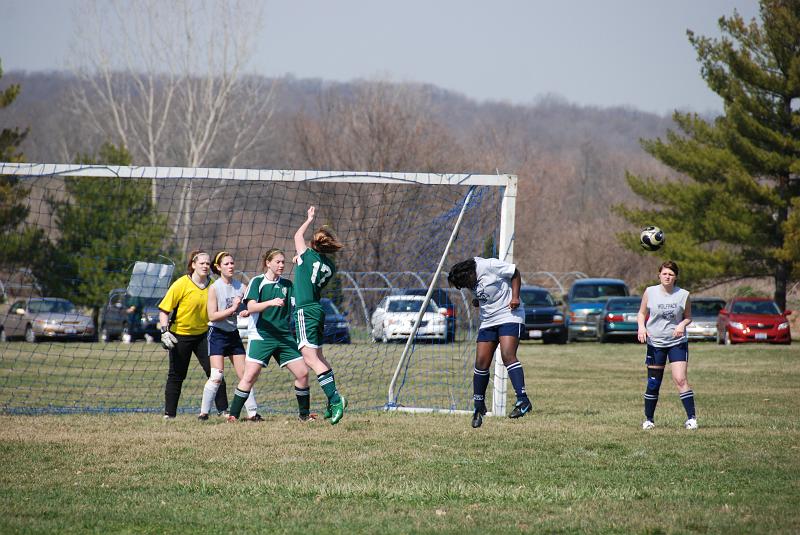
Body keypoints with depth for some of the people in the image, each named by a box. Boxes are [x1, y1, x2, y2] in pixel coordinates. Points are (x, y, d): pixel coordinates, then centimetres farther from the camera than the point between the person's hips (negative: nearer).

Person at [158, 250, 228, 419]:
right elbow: (164, 309, -13)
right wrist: (164, 331, -21)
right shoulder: (181, 284, -14)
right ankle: (169, 414, 12)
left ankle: (223, 410, 1)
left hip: (203, 334, 3)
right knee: (176, 376, 3)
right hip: (180, 335, -3)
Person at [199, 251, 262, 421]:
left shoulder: (240, 287, 3)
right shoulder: (214, 288, -10)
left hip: (233, 334, 5)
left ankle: (252, 412, 8)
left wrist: (247, 312, -13)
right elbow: (212, 316, -14)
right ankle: (204, 412, -7)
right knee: (217, 376, -15)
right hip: (217, 334, -5)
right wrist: (232, 309, -20)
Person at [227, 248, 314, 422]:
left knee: (303, 373, -1)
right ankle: (233, 415, -8)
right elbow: (251, 307, -13)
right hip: (260, 336, -5)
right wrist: (271, 303, -28)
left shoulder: (287, 284, 13)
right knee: (250, 376, -13)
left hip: (284, 336, 5)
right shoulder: (257, 282, -1)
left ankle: (304, 414, 14)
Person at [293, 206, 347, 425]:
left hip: (305, 311, -8)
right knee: (318, 357, 18)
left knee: (310, 357, -16)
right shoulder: (330, 266, 9)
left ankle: (335, 398, -30)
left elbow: (297, 236, 14)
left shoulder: (308, 255, -6)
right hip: (318, 310, 8)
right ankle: (332, 404, 19)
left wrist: (309, 219, 29)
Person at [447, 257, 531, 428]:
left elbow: (515, 274, -7)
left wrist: (515, 297, -18)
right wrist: (478, 302, 1)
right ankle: (479, 406, 15)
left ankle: (523, 400, -30)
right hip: (488, 321, 7)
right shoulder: (472, 282, 7)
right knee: (481, 362, 1)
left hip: (509, 316, -7)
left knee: (507, 355, -24)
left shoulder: (489, 266, -15)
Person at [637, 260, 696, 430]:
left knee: (680, 379, -14)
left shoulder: (683, 295, -3)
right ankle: (649, 419, 20)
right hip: (655, 343, 1)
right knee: (653, 383, 4)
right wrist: (641, 326, -11)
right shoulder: (650, 292, -2)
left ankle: (691, 418, -11)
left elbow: (688, 316, 8)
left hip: (677, 342, -1)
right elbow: (642, 313, 9)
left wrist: (682, 324, -14)